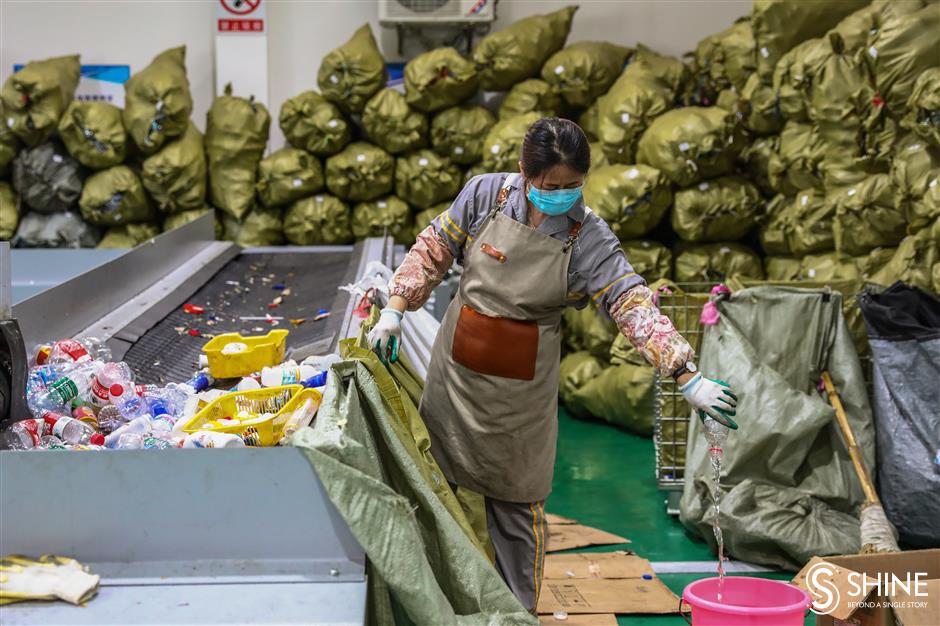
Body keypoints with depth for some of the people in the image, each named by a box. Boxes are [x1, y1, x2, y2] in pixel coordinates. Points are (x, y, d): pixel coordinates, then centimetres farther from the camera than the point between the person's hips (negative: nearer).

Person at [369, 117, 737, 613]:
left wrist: (689, 379, -30)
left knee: (516, 505, 6)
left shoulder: (588, 238, -14)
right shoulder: (485, 195, -8)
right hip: (456, 368, 3)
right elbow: (432, 252, 2)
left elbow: (634, 306, -21)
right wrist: (394, 311, -7)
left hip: (520, 387, -2)